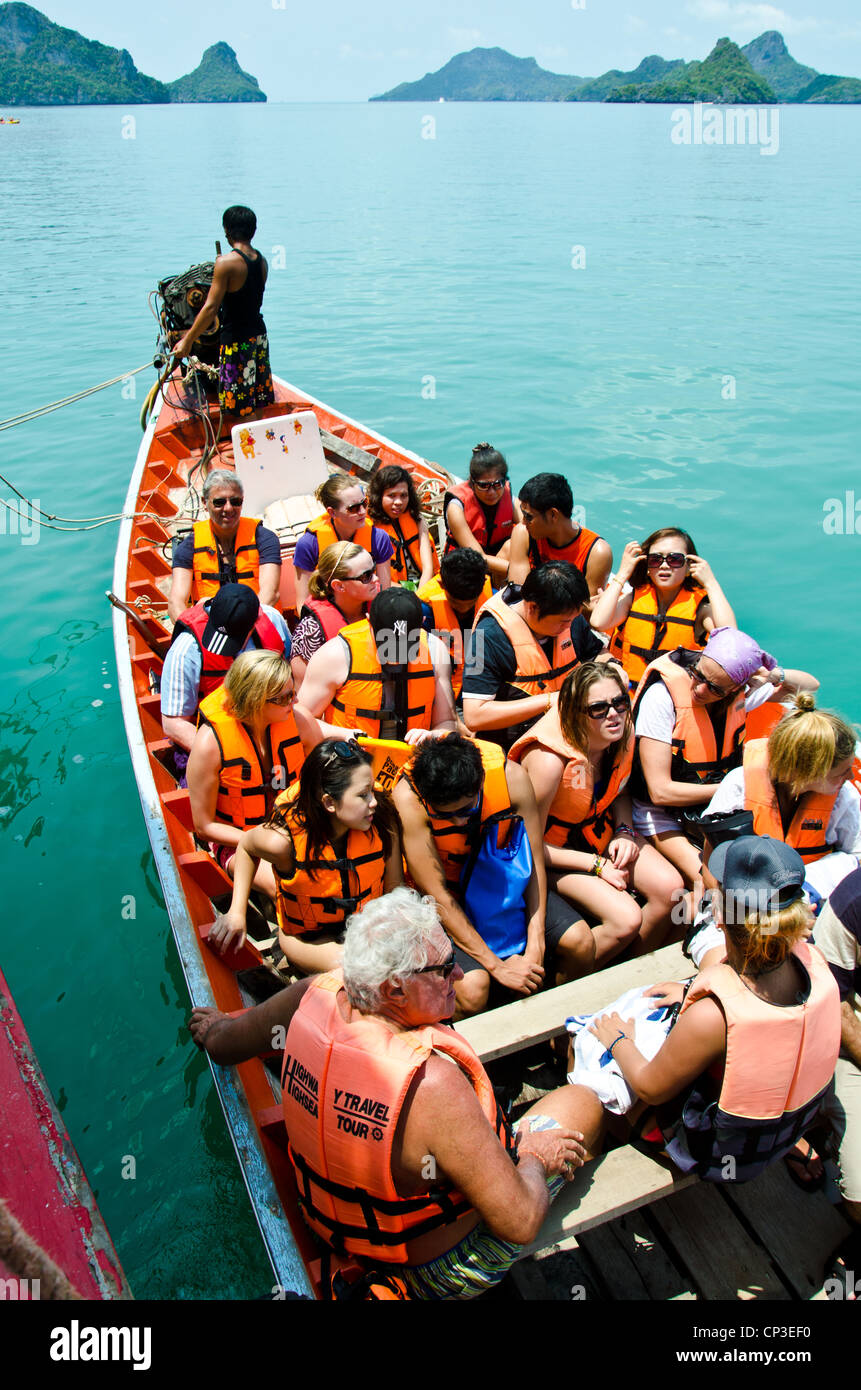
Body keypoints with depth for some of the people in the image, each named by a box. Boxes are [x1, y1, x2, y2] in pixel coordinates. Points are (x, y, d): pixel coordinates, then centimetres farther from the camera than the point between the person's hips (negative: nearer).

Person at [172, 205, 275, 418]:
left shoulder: (226, 263, -17)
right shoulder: (262, 261, 3)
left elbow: (211, 308, -19)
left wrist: (187, 340, -13)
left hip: (236, 341, -7)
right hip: (259, 335, 7)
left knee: (240, 409, -1)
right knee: (263, 405, 15)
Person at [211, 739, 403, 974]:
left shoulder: (382, 820, -22)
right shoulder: (285, 841, -28)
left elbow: (395, 885, -6)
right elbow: (247, 843, -3)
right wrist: (237, 912, -6)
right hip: (308, 937, -3)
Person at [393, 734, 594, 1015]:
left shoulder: (511, 776, -23)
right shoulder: (408, 797, -29)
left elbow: (534, 862, -11)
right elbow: (437, 895, -24)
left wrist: (536, 944, -17)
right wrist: (497, 965, -23)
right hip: (448, 898, -3)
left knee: (579, 941, -15)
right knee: (472, 987, -27)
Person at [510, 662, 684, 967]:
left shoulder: (622, 736, -11)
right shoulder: (549, 760, -33)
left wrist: (624, 832, -7)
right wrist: (596, 865, -19)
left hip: (603, 833, 7)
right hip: (557, 853, -6)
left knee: (670, 888, -14)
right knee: (626, 919, -23)